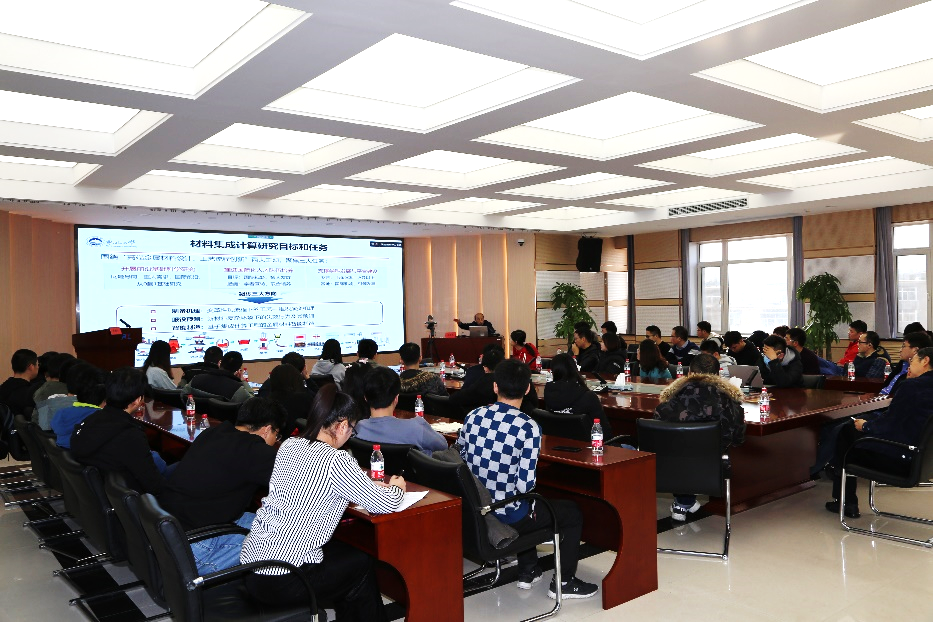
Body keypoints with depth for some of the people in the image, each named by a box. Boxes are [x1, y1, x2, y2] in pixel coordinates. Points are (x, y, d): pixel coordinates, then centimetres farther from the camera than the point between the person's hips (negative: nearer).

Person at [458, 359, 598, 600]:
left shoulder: (474, 416, -5)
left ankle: (528, 571, 44)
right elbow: (525, 485, -22)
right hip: (508, 516, -6)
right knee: (572, 512, 18)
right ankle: (564, 582, 27)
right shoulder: (528, 427, -21)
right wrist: (529, 488, 1)